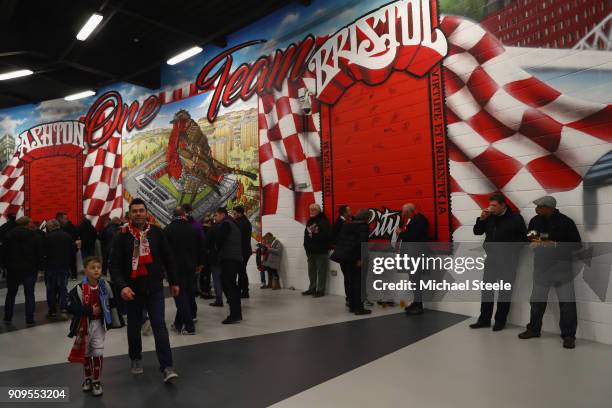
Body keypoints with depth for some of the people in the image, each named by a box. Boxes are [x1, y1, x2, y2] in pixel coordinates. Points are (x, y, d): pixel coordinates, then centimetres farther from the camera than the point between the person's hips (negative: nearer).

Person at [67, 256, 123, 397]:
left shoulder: (105, 286, -7)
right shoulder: (79, 289, -17)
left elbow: (111, 303, 5)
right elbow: (71, 307, -22)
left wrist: (114, 321, 8)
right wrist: (90, 310, -24)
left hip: (99, 324, 1)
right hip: (84, 325, -1)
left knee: (98, 353, 0)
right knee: (86, 354, 16)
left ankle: (96, 381, 17)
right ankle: (87, 378, 37)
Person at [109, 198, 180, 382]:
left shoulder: (156, 232, -1)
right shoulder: (122, 236, -6)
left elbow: (168, 259, 6)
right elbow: (115, 265, -10)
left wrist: (174, 282, 8)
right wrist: (122, 286, -25)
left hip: (155, 289, 0)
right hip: (132, 290, 0)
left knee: (160, 326, -5)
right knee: (134, 327, 17)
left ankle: (167, 367, -3)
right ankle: (136, 359, 39)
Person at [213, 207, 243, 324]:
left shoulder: (225, 224, -6)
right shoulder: (233, 224, 23)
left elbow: (219, 240, -12)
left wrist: (218, 251, 8)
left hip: (228, 259, -10)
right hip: (237, 259, 10)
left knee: (227, 285, -10)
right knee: (232, 286, 14)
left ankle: (234, 314, -12)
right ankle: (237, 313, 19)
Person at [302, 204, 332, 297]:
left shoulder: (323, 221, -11)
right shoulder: (310, 221, 14)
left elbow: (327, 235, -21)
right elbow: (306, 234, 17)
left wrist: (314, 235, -16)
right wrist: (306, 245, 6)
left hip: (321, 251, -8)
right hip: (310, 250, 8)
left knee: (321, 271, -2)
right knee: (311, 271, 15)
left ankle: (320, 290, 6)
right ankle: (312, 288, 26)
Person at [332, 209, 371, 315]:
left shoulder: (346, 225, 14)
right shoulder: (364, 227, -6)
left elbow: (338, 239, 12)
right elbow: (361, 243, -17)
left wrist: (340, 252, 15)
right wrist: (360, 258, -17)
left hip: (343, 257, 7)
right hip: (354, 258, -7)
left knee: (350, 282, 15)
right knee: (358, 282, 2)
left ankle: (352, 306, 21)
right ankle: (359, 308, 2)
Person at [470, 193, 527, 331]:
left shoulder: (515, 218, -9)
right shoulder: (489, 217, 2)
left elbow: (524, 238, -8)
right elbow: (477, 232, 5)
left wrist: (512, 252, -14)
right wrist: (481, 219, -9)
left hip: (507, 260, -4)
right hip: (491, 258, 4)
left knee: (505, 290, 7)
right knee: (486, 289, 9)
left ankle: (500, 320, 18)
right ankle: (484, 319, 19)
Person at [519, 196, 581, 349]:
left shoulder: (565, 222, -11)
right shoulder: (535, 220, 3)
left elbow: (576, 244, -9)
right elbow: (527, 239, 15)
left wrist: (555, 245, -21)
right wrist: (531, 239, -9)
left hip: (561, 267, -4)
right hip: (541, 266, 4)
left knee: (567, 302, -3)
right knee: (537, 300, 12)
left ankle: (568, 335, 11)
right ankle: (534, 329, 26)